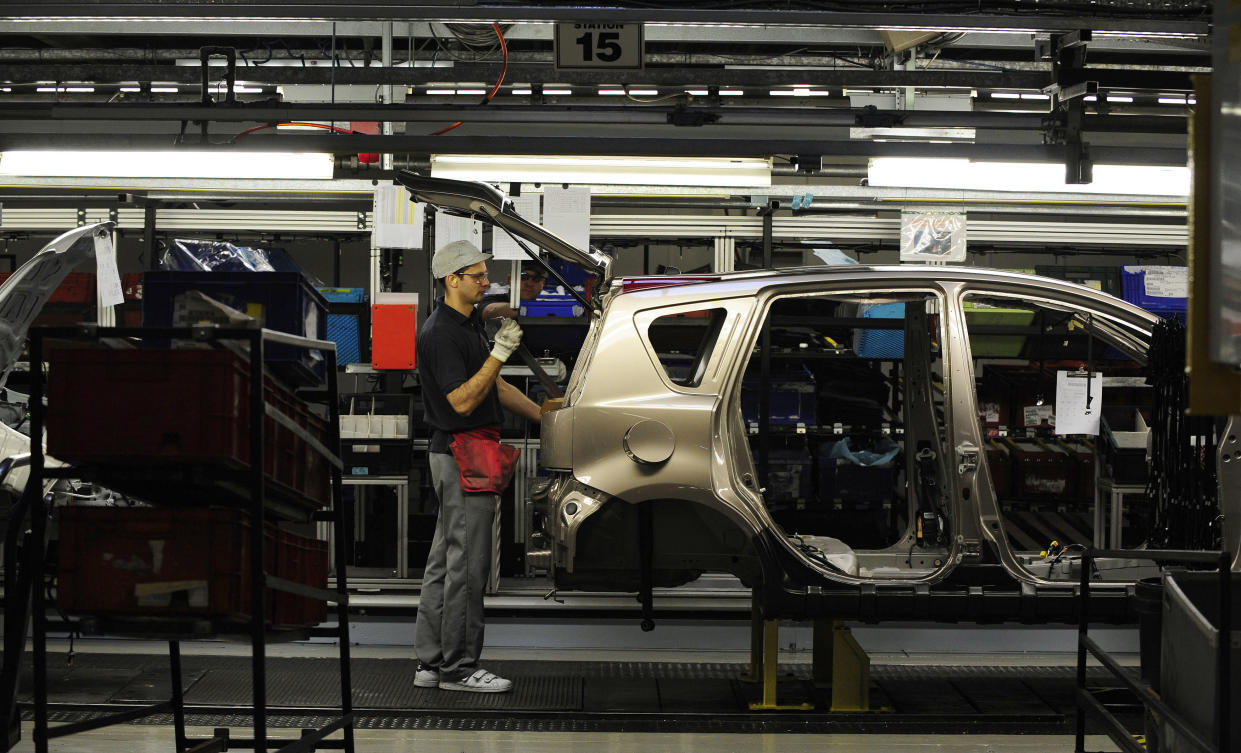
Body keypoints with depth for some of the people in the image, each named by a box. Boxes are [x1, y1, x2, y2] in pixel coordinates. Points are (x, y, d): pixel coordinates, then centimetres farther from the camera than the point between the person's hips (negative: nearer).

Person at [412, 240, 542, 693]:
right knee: (467, 565, -6)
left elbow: (496, 387, 21)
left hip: (459, 457, 10)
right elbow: (463, 401, -23)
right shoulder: (441, 333, -16)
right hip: (462, 455, -10)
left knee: (445, 562, 12)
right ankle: (458, 668, 1)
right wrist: (499, 354, -27)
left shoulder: (469, 325, 15)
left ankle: (431, 663, 18)